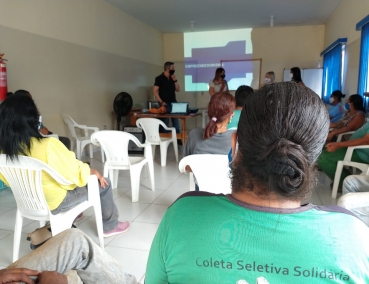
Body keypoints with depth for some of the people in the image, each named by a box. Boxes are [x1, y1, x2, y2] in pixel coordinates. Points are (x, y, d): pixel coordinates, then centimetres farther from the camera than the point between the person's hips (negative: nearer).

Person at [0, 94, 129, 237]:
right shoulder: (48, 145, -31)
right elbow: (76, 172, -22)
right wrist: (94, 172, -3)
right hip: (56, 202, -7)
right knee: (103, 184, 10)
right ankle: (110, 226, 27)